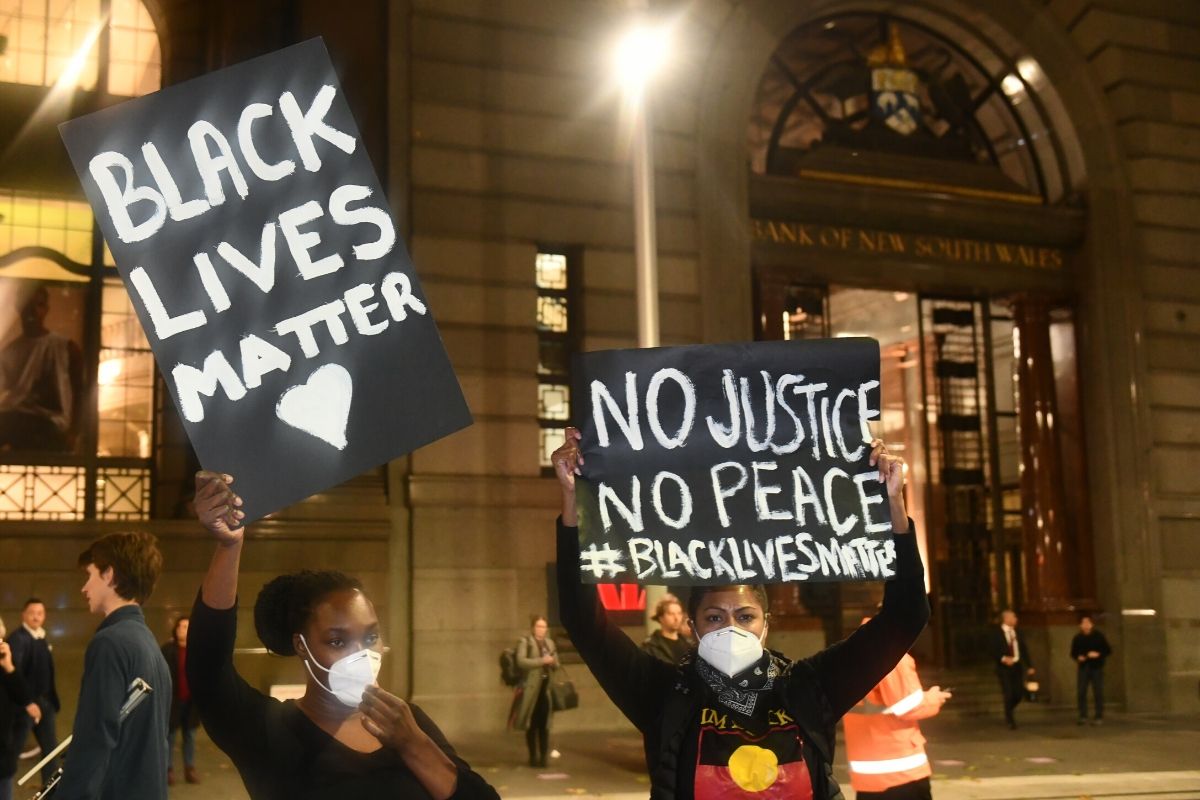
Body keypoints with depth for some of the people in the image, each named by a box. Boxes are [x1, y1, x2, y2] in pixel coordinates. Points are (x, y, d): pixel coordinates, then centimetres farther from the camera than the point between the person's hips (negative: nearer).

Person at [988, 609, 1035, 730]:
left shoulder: (1017, 633, 10)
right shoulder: (997, 633, -6)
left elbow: (1024, 650, 12)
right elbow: (992, 650, -9)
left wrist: (1029, 666, 7)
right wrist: (1003, 658, -23)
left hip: (1017, 666, 5)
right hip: (1004, 668, -5)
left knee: (1019, 693, 2)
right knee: (1008, 695, -4)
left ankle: (1008, 712, 30)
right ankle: (1010, 721, 9)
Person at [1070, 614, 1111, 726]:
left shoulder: (1099, 636, -1)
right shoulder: (1077, 638, 6)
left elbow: (1108, 651, 1)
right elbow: (1073, 653, 14)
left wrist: (1098, 654, -16)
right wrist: (1078, 657, -7)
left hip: (1097, 667, -2)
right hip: (1083, 667, 2)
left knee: (1098, 693, -2)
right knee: (1080, 693, -2)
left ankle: (1099, 717, 4)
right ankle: (1083, 716, 8)